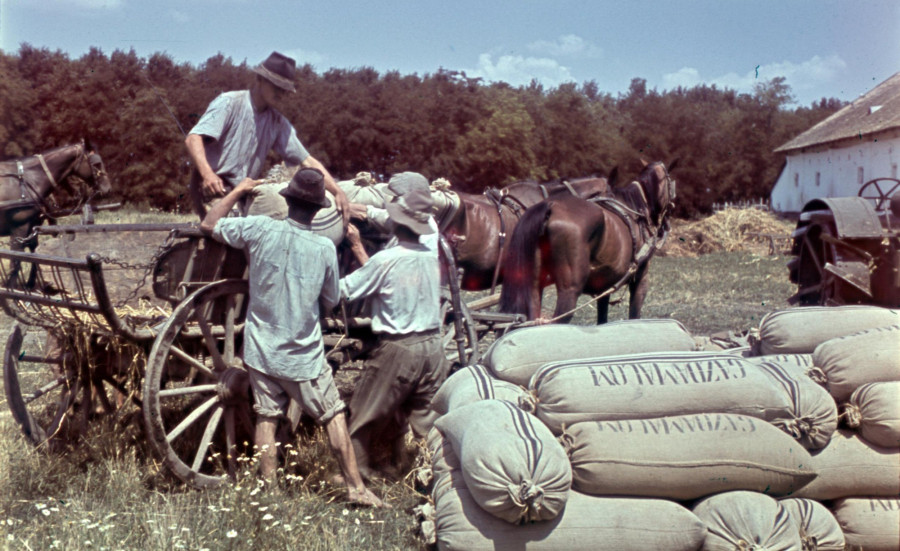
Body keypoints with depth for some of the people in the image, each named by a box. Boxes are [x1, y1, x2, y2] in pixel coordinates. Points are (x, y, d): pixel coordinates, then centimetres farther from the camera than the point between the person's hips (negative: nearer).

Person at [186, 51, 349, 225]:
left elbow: (307, 161, 3)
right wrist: (207, 173, -38)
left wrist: (337, 191, -13)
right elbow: (193, 139, -18)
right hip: (213, 187, -6)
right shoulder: (229, 103, -7)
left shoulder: (278, 123, 8)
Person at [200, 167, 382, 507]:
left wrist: (238, 191, 11)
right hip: (304, 356, -1)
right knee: (334, 418, 10)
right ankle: (356, 488, 15)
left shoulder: (260, 229, -12)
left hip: (261, 350, 1)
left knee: (267, 419, 11)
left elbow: (208, 225, 2)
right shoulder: (324, 248, -11)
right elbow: (332, 301, 1)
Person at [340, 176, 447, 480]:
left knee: (365, 415, 11)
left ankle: (356, 472, 20)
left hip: (397, 349, -5)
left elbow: (344, 290, -7)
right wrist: (358, 246, 17)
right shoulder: (432, 256, 2)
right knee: (429, 419, 13)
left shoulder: (386, 259, -15)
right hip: (432, 346, 5)